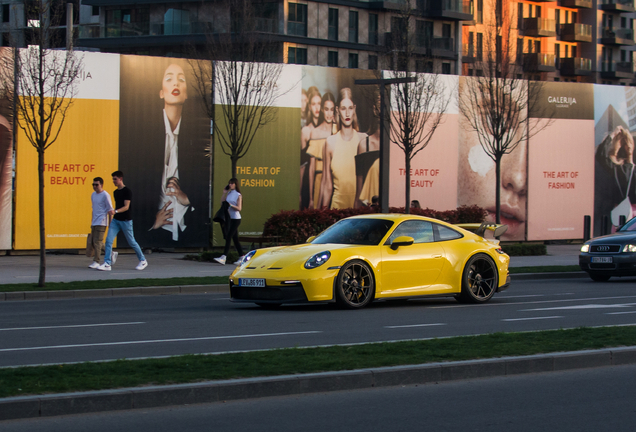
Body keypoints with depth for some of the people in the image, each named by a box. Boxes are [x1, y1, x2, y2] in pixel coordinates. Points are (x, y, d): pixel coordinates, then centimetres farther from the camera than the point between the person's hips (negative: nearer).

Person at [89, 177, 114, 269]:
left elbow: (110, 210, -8)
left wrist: (110, 224, -9)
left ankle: (96, 262, -7)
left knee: (97, 242, -11)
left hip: (101, 222, -8)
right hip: (94, 223, 8)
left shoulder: (105, 195, -9)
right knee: (94, 242, 10)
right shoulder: (93, 195, 14)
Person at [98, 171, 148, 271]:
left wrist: (115, 211, -33)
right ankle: (107, 264, -10)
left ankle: (143, 261, 23)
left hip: (125, 220, -7)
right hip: (115, 220, 7)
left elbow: (126, 207, -19)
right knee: (108, 240, -8)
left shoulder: (127, 191, -12)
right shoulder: (115, 192, 11)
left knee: (131, 242, 5)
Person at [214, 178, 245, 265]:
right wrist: (224, 194, 2)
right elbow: (222, 203, 8)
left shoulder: (238, 195, -5)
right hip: (229, 218, 7)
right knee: (235, 238, 9)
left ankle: (223, 258, -22)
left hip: (235, 218, -7)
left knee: (228, 237, -15)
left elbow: (239, 208, -11)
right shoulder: (228, 194, 14)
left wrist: (231, 205, -25)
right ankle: (241, 257, 14)